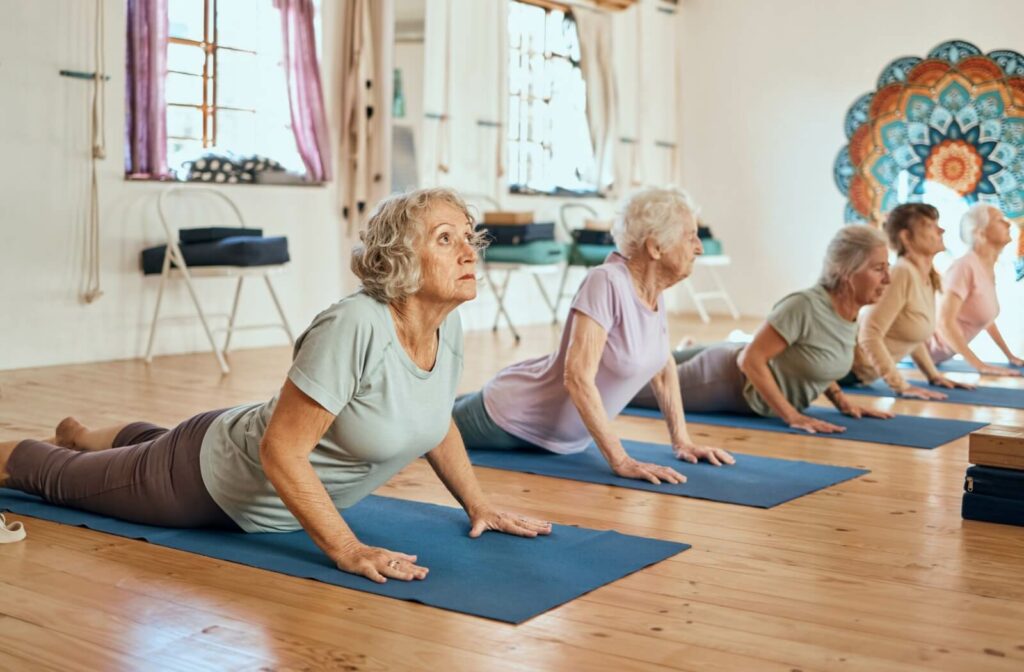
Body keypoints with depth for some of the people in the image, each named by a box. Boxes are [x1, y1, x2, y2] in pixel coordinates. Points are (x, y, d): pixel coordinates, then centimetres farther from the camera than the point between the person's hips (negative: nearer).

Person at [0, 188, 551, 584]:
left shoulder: (448, 328, -15)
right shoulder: (354, 327, -39)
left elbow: (434, 418, 4)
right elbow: (280, 450, -36)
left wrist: (477, 503, -1)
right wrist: (346, 551, -35)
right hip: (213, 481, -8)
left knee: (153, 445, 39)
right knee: (65, 477, 20)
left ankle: (78, 435, 68)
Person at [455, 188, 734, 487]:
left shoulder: (653, 288, -8)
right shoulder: (607, 282, -32)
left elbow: (663, 365, 7)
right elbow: (577, 377, -36)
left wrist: (682, 440, 0)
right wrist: (620, 461, -37)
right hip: (514, 416, -8)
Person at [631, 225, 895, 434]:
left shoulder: (851, 310, -7)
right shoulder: (805, 305, -33)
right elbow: (750, 359, -30)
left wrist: (841, 400, -1)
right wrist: (792, 416, -30)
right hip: (728, 379, -8)